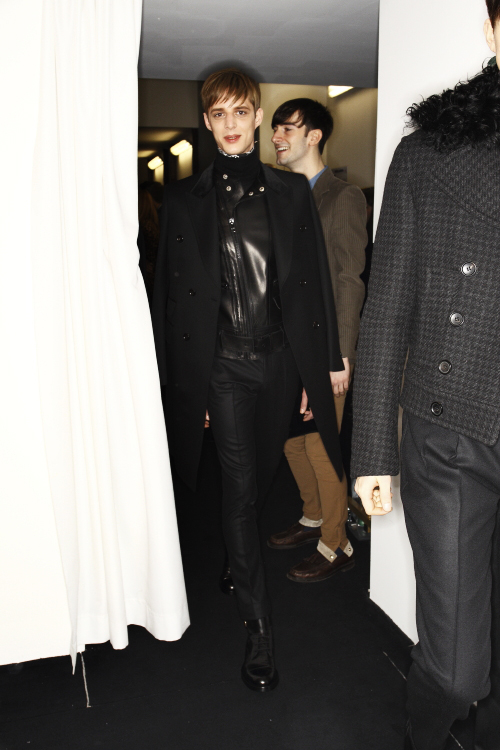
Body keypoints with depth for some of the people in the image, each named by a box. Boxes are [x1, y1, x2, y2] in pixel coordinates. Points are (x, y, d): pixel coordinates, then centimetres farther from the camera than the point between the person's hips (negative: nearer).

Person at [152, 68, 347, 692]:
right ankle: (258, 628, 10)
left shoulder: (290, 192, 7)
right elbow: (171, 292, 1)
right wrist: (176, 379, -1)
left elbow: (314, 278, 6)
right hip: (224, 363, -2)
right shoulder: (185, 199, 3)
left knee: (262, 471, 16)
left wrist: (330, 357, 5)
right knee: (239, 486, -1)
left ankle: (237, 558, 46)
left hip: (281, 358, 2)